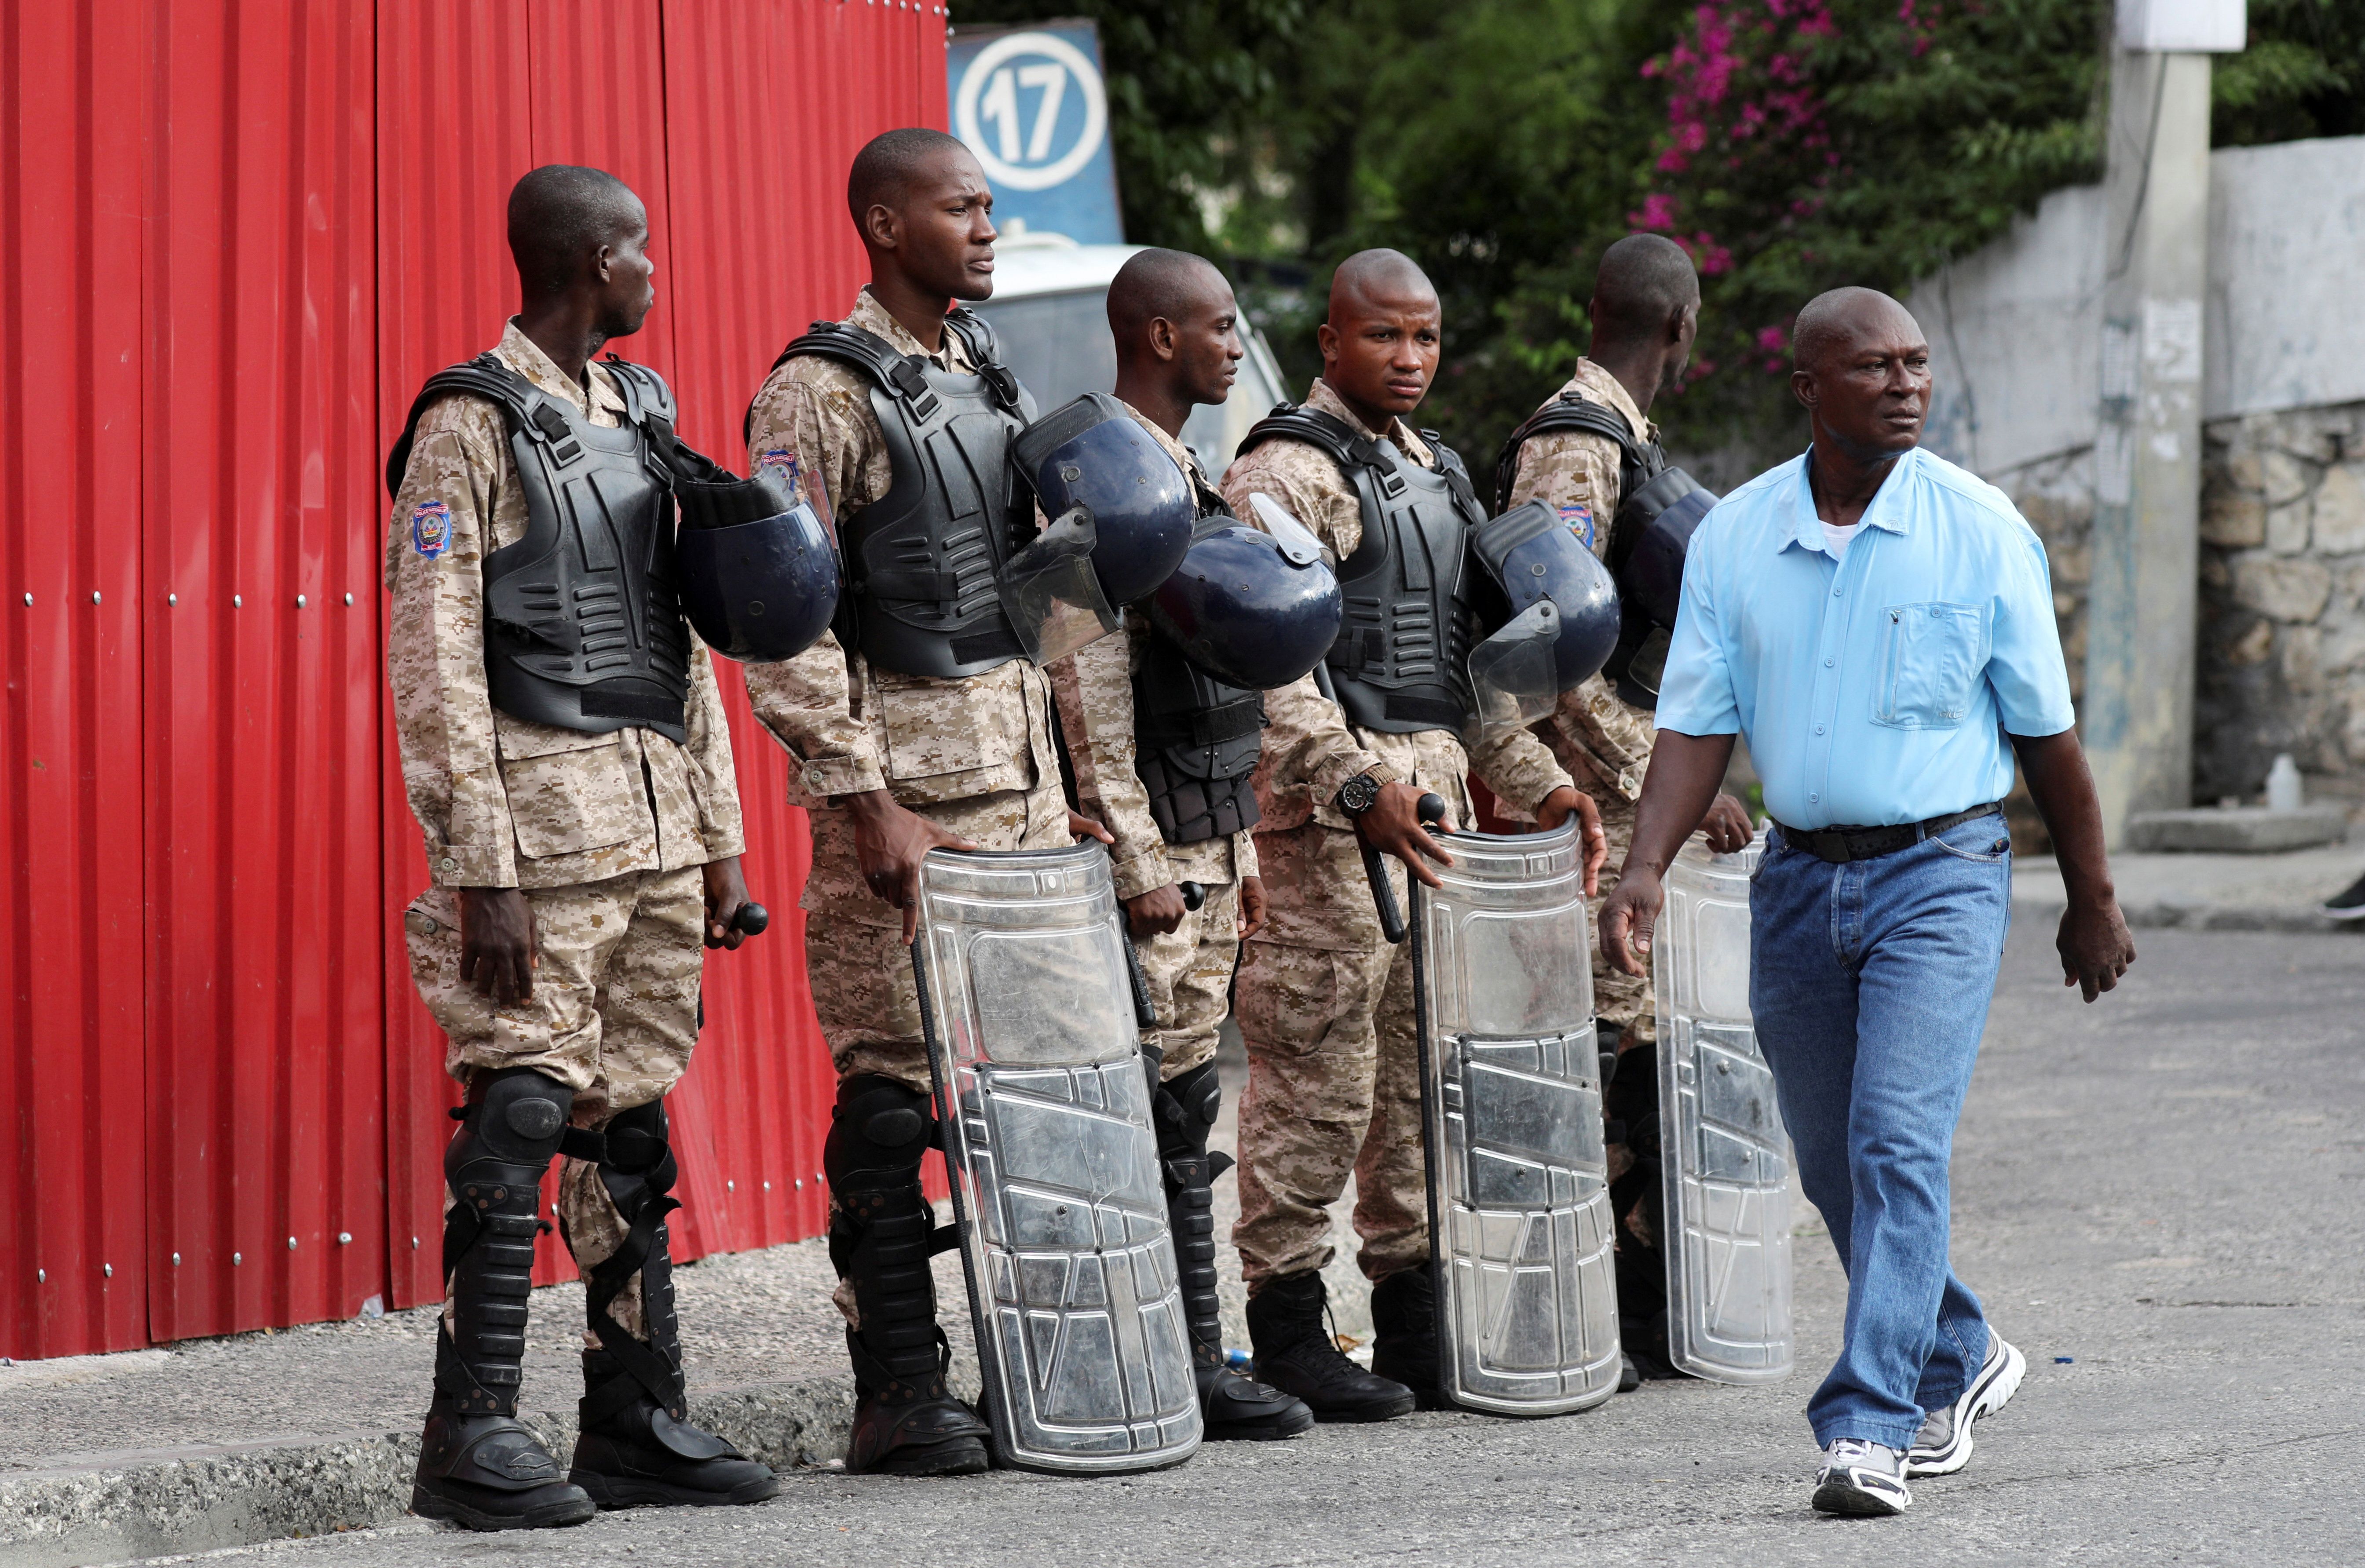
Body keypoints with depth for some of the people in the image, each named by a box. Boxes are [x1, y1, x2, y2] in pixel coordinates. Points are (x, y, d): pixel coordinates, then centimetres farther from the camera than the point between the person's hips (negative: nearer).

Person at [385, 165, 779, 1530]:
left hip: (657, 821, 8)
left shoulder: (641, 419, 17)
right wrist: (482, 870, -18)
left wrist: (720, 839, 16)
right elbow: (434, 660, -12)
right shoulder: (473, 425, -7)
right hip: (543, 814, -7)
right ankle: (475, 1432, -7)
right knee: (523, 1109, -10)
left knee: (635, 1115, 9)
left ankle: (638, 1419, 14)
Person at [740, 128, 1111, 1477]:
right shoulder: (821, 396, -9)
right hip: (905, 781, -8)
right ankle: (899, 1395, -1)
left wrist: (1072, 775, 16)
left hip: (1026, 780, 8)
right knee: (895, 1088, -5)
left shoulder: (992, 378, 15)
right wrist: (868, 801, -19)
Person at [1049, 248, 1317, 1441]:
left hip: (1205, 841, 10)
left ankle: (1194, 1369, 13)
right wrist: (1139, 862, -20)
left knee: (1184, 1110, 10)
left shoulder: (1183, 475, 18)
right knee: (1166, 1109, -9)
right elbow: (1090, 688, -18)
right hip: (1147, 850, -10)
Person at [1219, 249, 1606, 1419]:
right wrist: (1358, 788, -25)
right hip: (1328, 805, -9)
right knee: (1319, 1072, -8)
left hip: (1431, 791, 9)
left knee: (1428, 1064, 10)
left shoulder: (1430, 470, 20)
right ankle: (1287, 1333, -2)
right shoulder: (1288, 475, -9)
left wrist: (1538, 783, 18)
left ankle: (1418, 1322, 17)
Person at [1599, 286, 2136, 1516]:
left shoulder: (1983, 533, -4)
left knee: (1897, 1145, -17)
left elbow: (2046, 733, 3)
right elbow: (1697, 721, 1)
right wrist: (1645, 868, -13)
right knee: (1834, 1168, 13)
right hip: (1798, 881, 4)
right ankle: (1958, 1362, 36)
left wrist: (2092, 901, 9)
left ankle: (1867, 1432, -20)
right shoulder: (1733, 538, 3)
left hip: (1940, 874, -4)